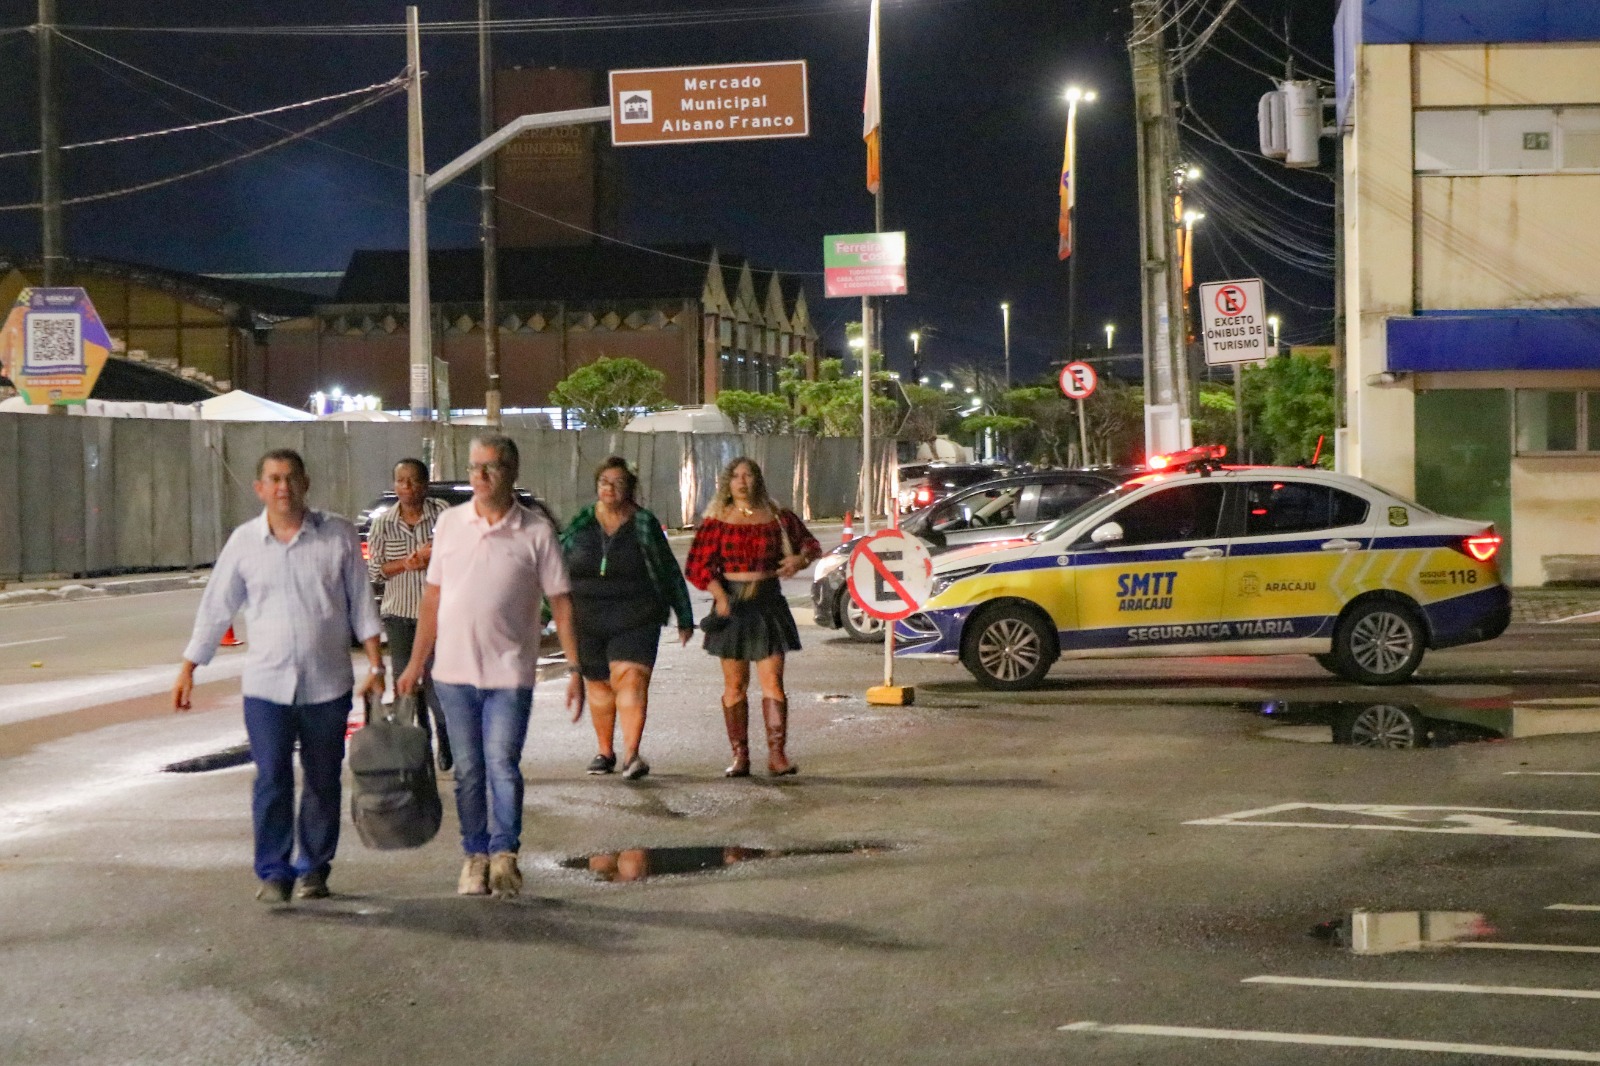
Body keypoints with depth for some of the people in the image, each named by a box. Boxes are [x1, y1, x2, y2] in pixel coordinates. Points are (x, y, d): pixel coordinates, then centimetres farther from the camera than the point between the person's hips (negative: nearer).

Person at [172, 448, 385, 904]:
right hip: (266, 683, 0)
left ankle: (314, 869, 20)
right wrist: (188, 669, 8)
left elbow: (361, 604, 5)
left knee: (323, 782, 7)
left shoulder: (338, 535, 0)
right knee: (271, 781, -5)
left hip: (327, 683, 0)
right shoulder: (244, 541, 3)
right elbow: (215, 609, 9)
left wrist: (375, 666, 1)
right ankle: (273, 873, 3)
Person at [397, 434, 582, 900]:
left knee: (502, 764, -11)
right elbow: (433, 597, 12)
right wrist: (416, 664, 11)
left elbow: (560, 603, -1)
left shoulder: (536, 531, -2)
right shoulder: (449, 523, 7)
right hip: (454, 670, 3)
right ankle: (476, 855, 18)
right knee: (468, 769, 8)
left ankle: (504, 852, -4)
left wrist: (575, 670, -6)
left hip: (510, 671, -3)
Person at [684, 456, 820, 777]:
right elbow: (698, 565, -4)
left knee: (772, 681, -6)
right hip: (732, 604, 0)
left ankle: (776, 754, -7)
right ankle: (740, 756, 10)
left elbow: (808, 543, 20)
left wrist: (801, 558, -3)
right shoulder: (717, 522, 1)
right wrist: (720, 596, -18)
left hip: (768, 603, 0)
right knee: (735, 685, 4)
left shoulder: (777, 518, 5)